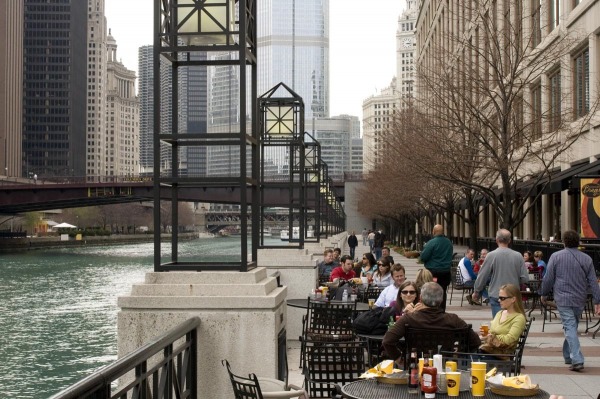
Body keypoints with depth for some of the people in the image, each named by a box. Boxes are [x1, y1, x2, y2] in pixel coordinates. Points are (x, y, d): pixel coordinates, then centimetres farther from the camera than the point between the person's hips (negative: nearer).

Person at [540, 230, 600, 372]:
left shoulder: (556, 256, -5)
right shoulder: (586, 259, 3)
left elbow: (548, 278, -3)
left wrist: (544, 294, 12)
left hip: (563, 299, -3)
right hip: (579, 300, 3)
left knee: (570, 328, -8)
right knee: (572, 327, 18)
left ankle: (577, 360, -19)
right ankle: (568, 356, 28)